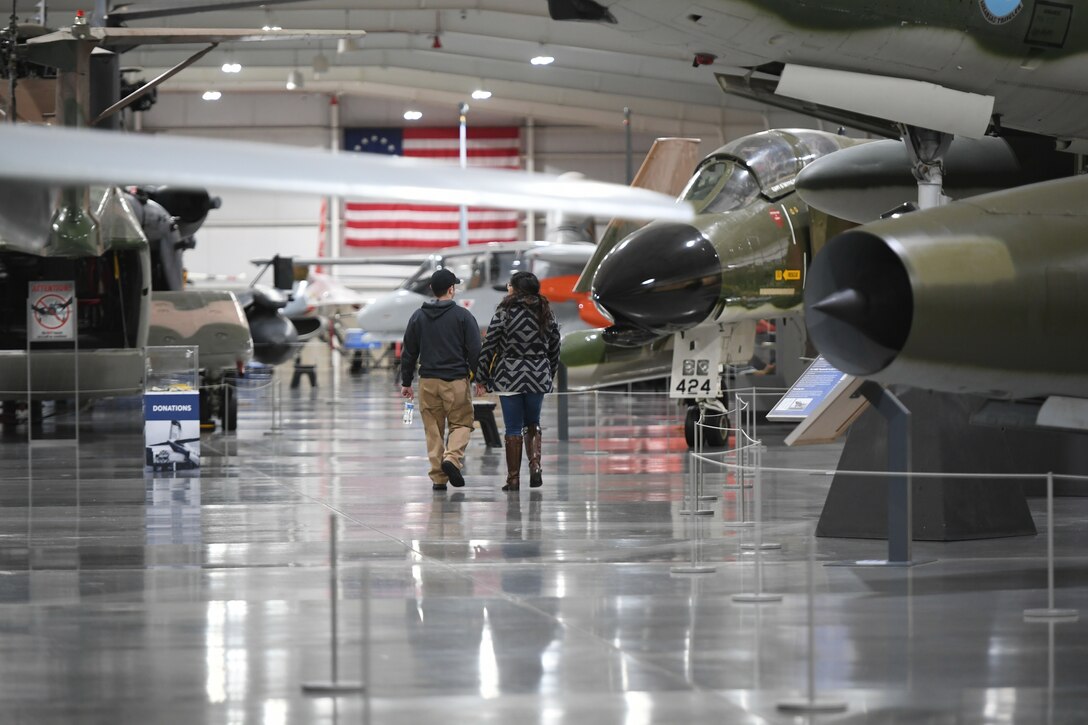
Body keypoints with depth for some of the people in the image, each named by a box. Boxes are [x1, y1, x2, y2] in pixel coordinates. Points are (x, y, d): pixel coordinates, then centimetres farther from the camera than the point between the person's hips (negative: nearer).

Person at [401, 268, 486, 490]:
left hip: (428, 381, 3)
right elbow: (474, 351, -5)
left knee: (433, 429, 8)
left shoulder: (418, 317, 7)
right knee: (461, 423, 8)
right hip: (456, 381, -3)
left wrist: (406, 382, 16)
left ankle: (438, 477, 5)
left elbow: (408, 353, 10)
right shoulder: (463, 316, -3)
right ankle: (452, 457, -17)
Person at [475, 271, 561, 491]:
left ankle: (513, 479, 5)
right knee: (532, 424, 19)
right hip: (538, 378, 3)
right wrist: (550, 374, 23)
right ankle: (535, 465, -2)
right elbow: (554, 348, 10)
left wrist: (482, 377, 1)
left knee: (513, 429, 3)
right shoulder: (546, 314, 3)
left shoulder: (504, 314, -10)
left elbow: (488, 347, -8)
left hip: (509, 377, -3)